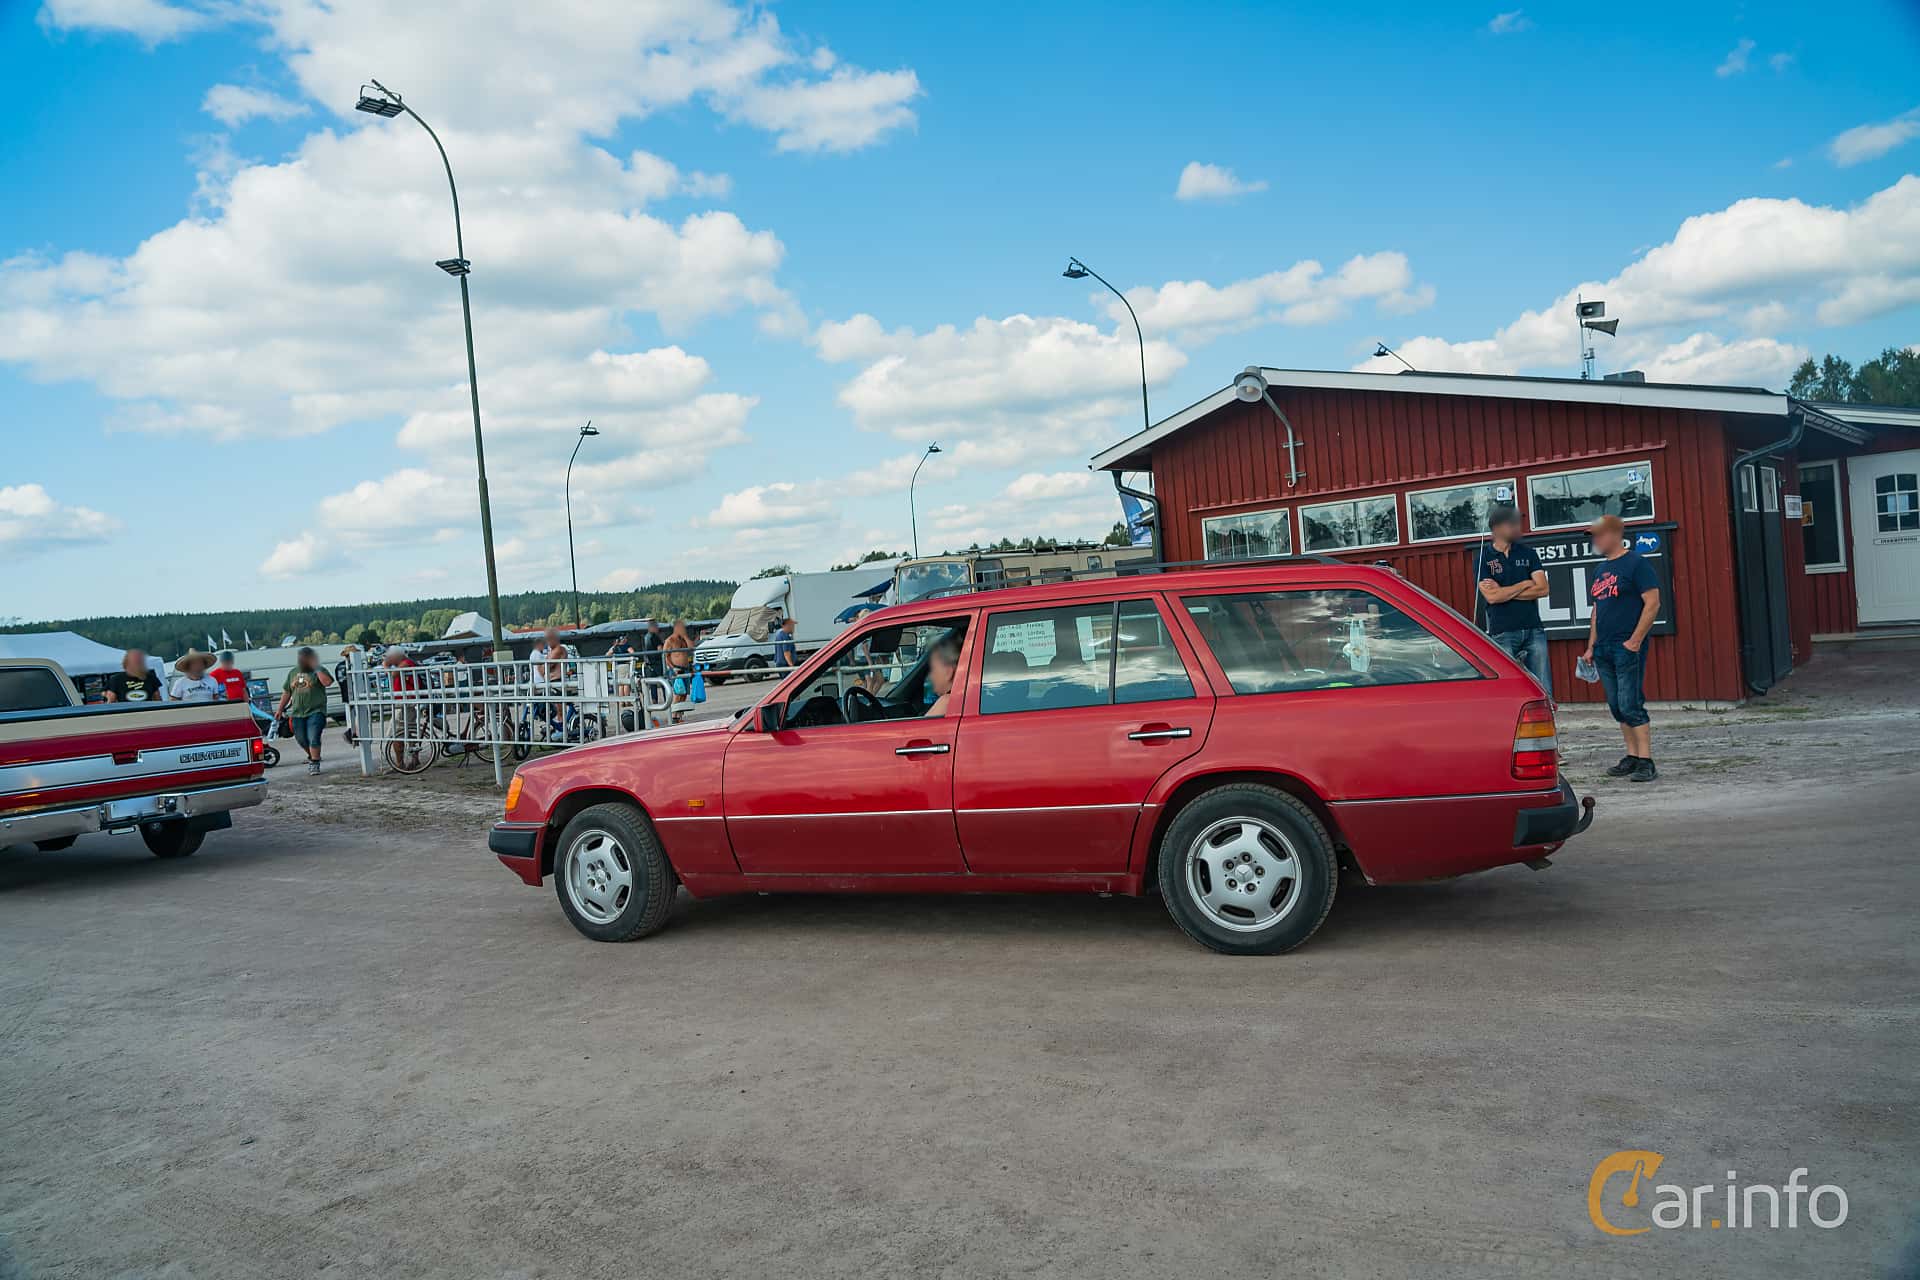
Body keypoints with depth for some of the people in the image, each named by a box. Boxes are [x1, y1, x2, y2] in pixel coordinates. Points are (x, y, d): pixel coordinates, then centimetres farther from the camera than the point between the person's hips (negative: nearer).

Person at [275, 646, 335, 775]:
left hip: (315, 712, -5)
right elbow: (286, 692, 21)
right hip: (297, 713, 5)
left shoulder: (318, 671, 0)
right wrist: (280, 709, 19)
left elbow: (327, 682, -21)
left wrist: (317, 669, -17)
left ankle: (314, 764, -5)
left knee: (313, 739, -13)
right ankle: (312, 756, 34)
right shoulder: (293, 673, 15)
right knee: (302, 740, 11)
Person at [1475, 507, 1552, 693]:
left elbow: (1542, 589, -1)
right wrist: (1525, 584, -3)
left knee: (1544, 691, 3)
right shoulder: (1484, 557, 0)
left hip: (1533, 630, 3)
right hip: (1502, 634, -3)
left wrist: (1504, 592, -7)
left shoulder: (1527, 553, 9)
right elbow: (1491, 596, -13)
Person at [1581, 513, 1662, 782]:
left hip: (1627, 648, -8)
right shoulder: (1600, 570, 17)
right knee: (1617, 707, 10)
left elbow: (1653, 604, -12)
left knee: (1631, 705, -9)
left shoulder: (1635, 563, -7)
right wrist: (1591, 646, 17)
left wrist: (1635, 640, -17)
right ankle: (1632, 757, 17)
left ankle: (1646, 762, -5)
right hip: (1603, 649, 8)